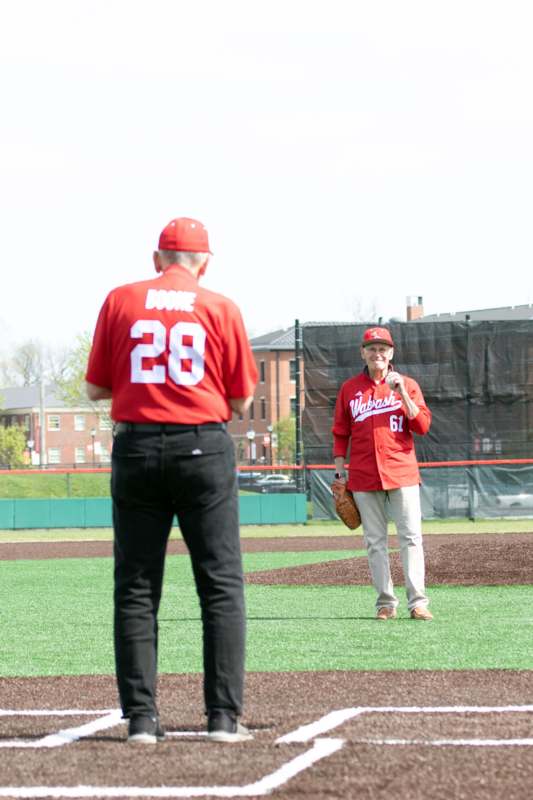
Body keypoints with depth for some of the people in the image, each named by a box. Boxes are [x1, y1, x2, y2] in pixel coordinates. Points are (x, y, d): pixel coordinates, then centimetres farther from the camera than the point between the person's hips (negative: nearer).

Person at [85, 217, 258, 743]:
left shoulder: (120, 301, 5)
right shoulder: (220, 308, 2)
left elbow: (95, 388, 8)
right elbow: (241, 399, 4)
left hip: (135, 447, 2)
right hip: (203, 447, -1)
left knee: (135, 586, 6)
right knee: (221, 584, 3)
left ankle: (140, 717, 1)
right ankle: (224, 716, -4)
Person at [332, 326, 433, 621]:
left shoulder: (407, 385, 7)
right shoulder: (349, 389, 11)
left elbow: (422, 426, -3)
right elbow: (340, 433, 14)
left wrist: (402, 393, -12)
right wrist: (339, 470, 6)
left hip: (402, 473, -2)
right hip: (364, 475, 2)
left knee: (411, 537, -8)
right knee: (374, 541, 2)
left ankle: (417, 601, -10)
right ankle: (386, 602, 6)